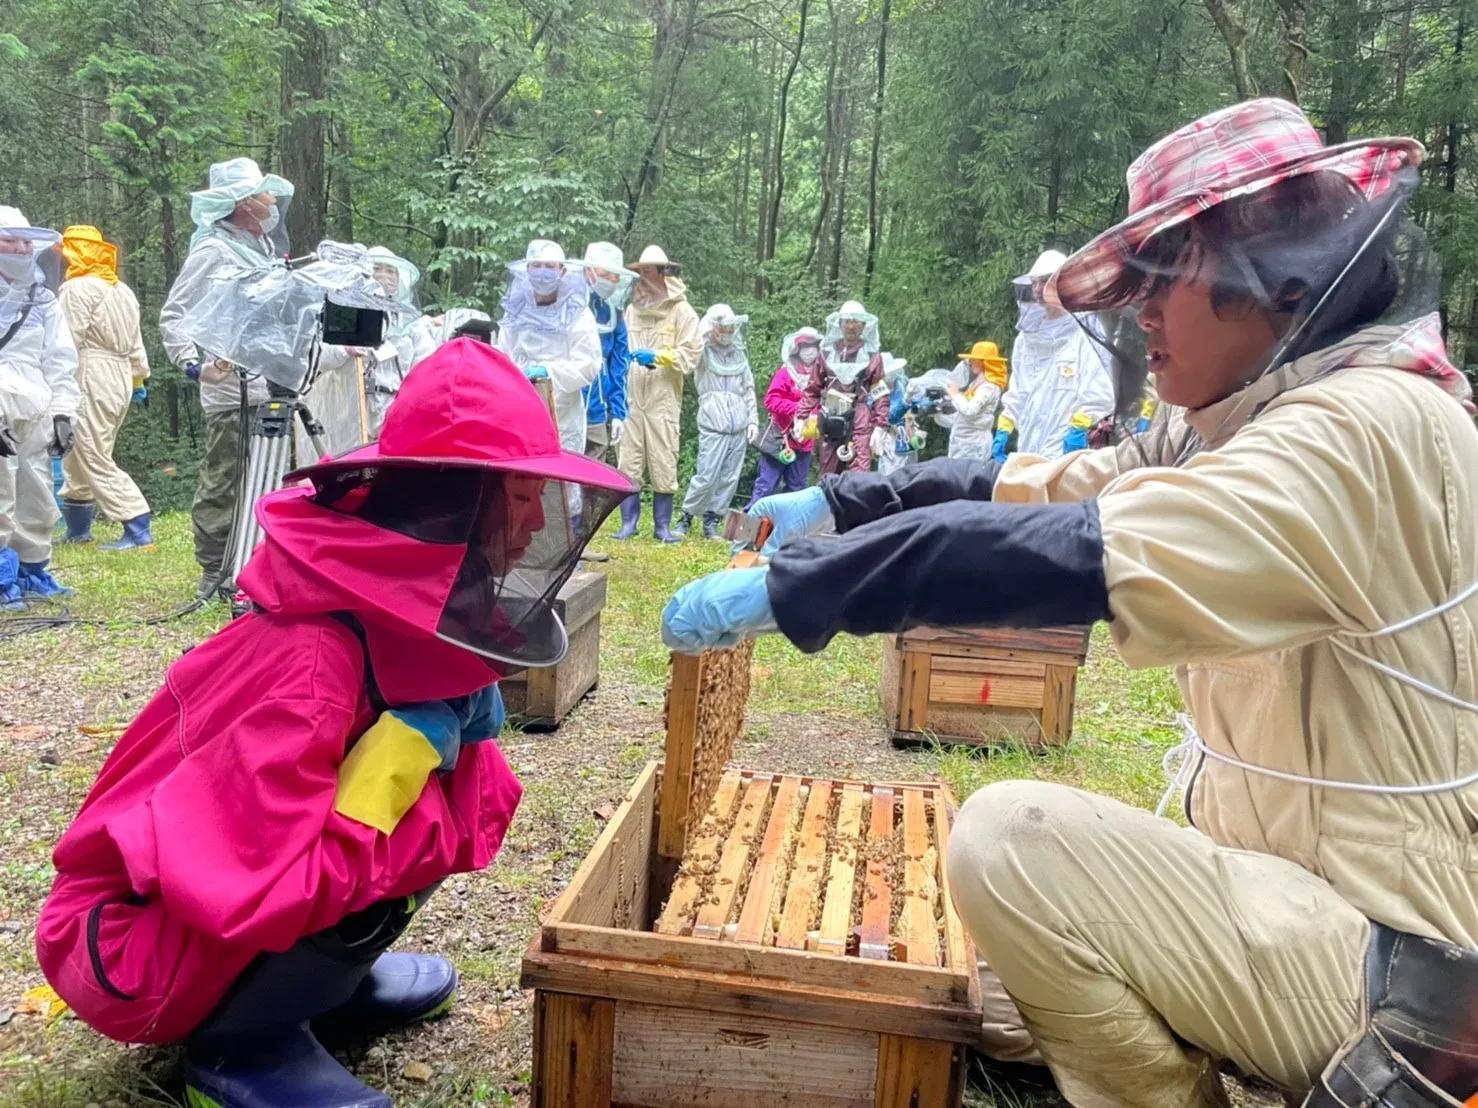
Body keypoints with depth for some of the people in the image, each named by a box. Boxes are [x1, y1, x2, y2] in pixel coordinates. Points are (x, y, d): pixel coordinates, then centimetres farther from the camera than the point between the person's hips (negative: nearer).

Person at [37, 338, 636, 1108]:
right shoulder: (312, 662, -32)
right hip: (127, 939, -7)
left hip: (253, 898, 8)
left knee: (444, 793, -5)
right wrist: (406, 750, -30)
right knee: (413, 825, -26)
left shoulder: (415, 616, -7)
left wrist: (467, 721, -19)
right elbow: (251, 896, -35)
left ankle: (330, 977, 12)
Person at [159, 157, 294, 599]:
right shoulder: (212, 251, -6)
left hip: (271, 387, 8)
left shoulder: (267, 248, 18)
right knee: (221, 486, -2)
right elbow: (172, 315, -7)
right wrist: (194, 363, -20)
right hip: (232, 390, -8)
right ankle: (215, 576, 5)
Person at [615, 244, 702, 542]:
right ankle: (629, 522, 11)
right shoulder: (632, 310, 14)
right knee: (628, 463, 1)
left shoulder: (682, 312, 3)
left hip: (663, 401, -3)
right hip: (631, 398, 3)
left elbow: (690, 355, -4)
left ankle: (662, 525, 11)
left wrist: (657, 357, -16)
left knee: (663, 465, 0)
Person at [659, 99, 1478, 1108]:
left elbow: (1075, 550, -34)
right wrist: (838, 504, 1)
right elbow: (1052, 487, 7)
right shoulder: (1273, 411, 7)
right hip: (1311, 882, 9)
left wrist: (785, 587, -30)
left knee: (1011, 838, -20)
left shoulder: (1365, 426, -24)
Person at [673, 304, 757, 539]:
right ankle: (686, 518, 6)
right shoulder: (703, 352, 1)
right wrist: (705, 332, -21)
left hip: (739, 429, 5)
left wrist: (753, 421, 12)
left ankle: (712, 522, 14)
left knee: (729, 479, 4)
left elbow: (749, 390, 18)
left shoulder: (739, 354, 15)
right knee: (706, 477, -10)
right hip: (713, 427, -5)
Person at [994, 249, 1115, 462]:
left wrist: (1080, 428, -17)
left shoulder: (1084, 331, -3)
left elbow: (1100, 392, -9)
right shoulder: (1026, 336, 17)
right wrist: (1003, 431, 14)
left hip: (1068, 449, -7)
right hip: (1029, 451, 7)